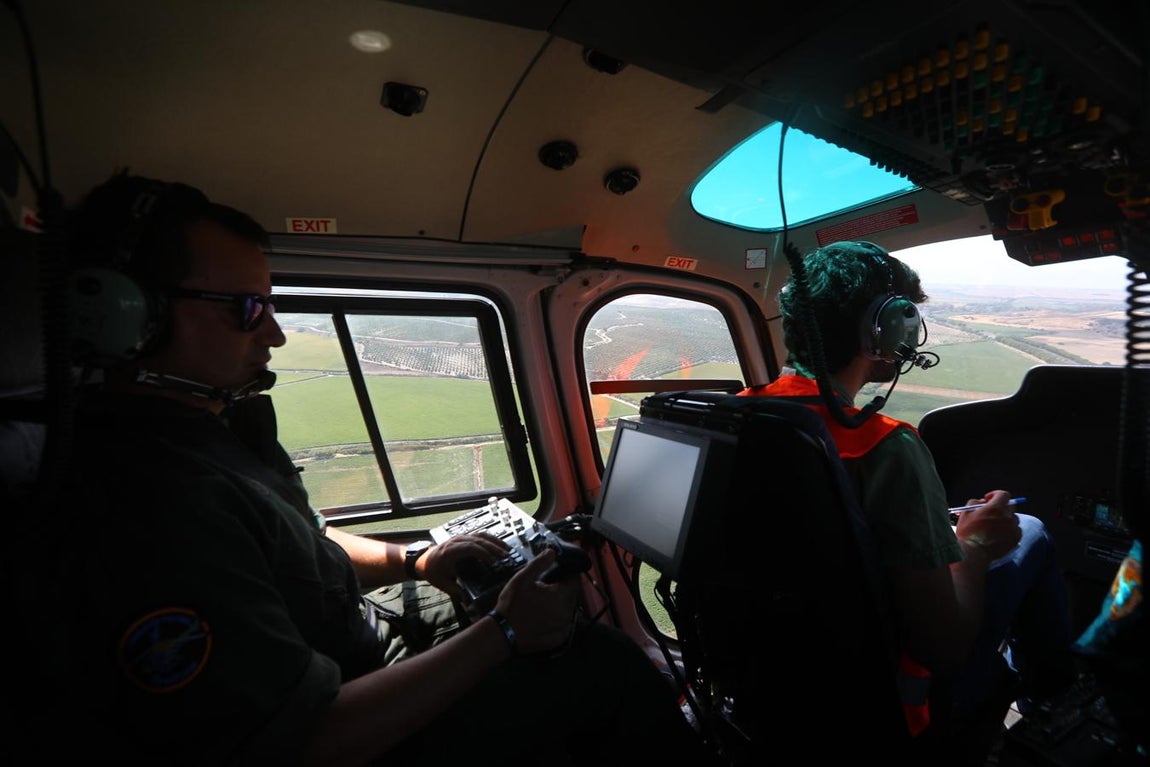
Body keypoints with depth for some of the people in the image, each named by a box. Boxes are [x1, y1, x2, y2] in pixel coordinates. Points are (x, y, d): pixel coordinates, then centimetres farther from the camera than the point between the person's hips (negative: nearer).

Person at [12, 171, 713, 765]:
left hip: (353, 636, 9)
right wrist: (505, 632, -23)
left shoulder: (220, 422, 1)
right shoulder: (148, 512, -32)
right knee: (605, 663, -10)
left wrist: (412, 561, -1)